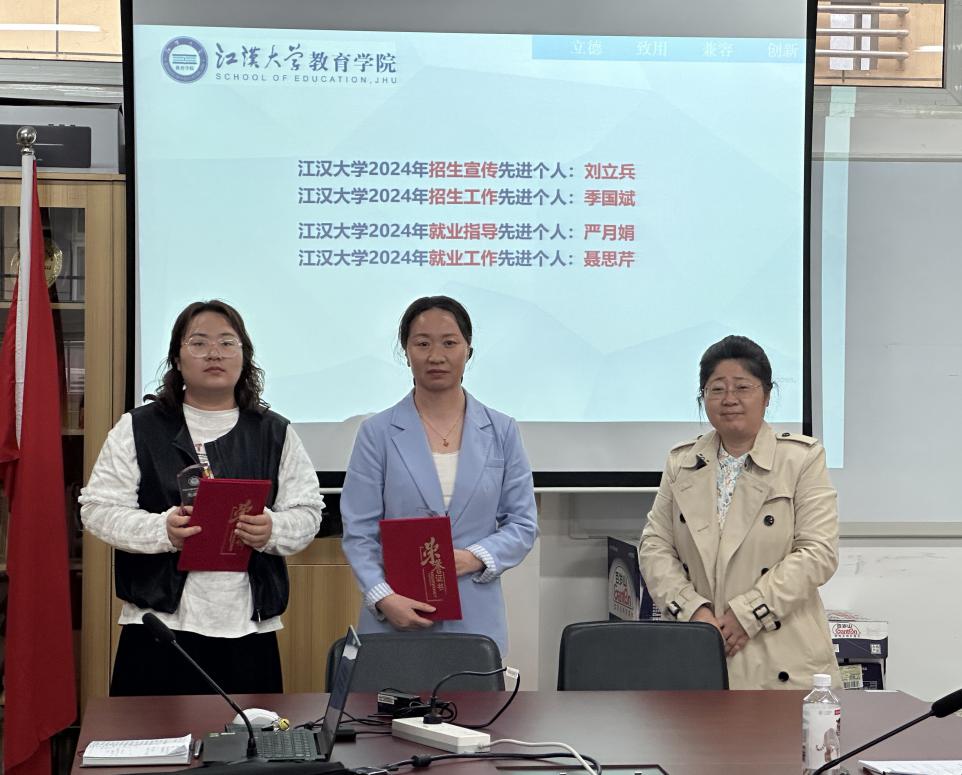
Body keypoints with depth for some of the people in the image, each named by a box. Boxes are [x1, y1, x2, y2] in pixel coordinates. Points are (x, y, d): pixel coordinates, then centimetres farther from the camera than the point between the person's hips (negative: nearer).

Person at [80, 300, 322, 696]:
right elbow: (99, 508, 2)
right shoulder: (138, 428, 7)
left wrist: (273, 531, -12)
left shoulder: (275, 433, 12)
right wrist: (162, 530, -15)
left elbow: (308, 512, 10)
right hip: (161, 621, -1)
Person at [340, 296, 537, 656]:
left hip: (475, 620, 1)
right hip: (396, 618, -1)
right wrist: (383, 598, -15)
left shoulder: (501, 431, 7)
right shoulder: (377, 433, 2)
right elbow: (359, 531, -1)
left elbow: (522, 523, 7)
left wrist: (477, 558, -11)